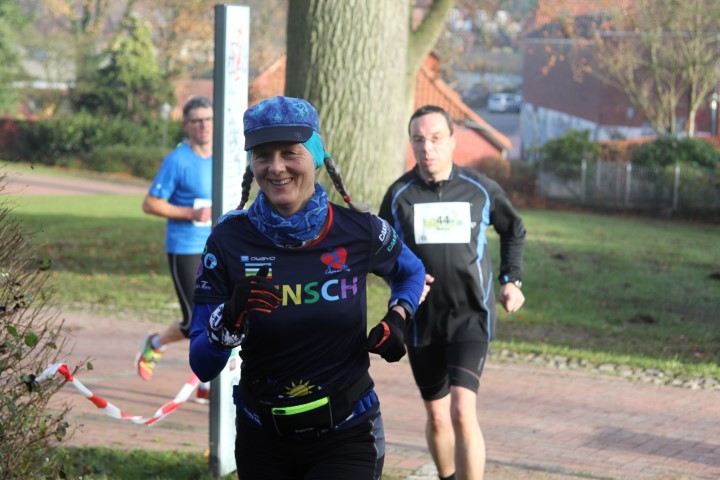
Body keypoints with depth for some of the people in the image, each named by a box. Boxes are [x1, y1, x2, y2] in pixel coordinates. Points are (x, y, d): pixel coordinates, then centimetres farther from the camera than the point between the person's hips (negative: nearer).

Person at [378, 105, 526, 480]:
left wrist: (511, 280, 7)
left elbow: (514, 230, 16)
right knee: (437, 417, 13)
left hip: (471, 317, -2)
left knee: (462, 413, -19)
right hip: (422, 319, 2)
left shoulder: (480, 189, -2)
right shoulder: (399, 194, -1)